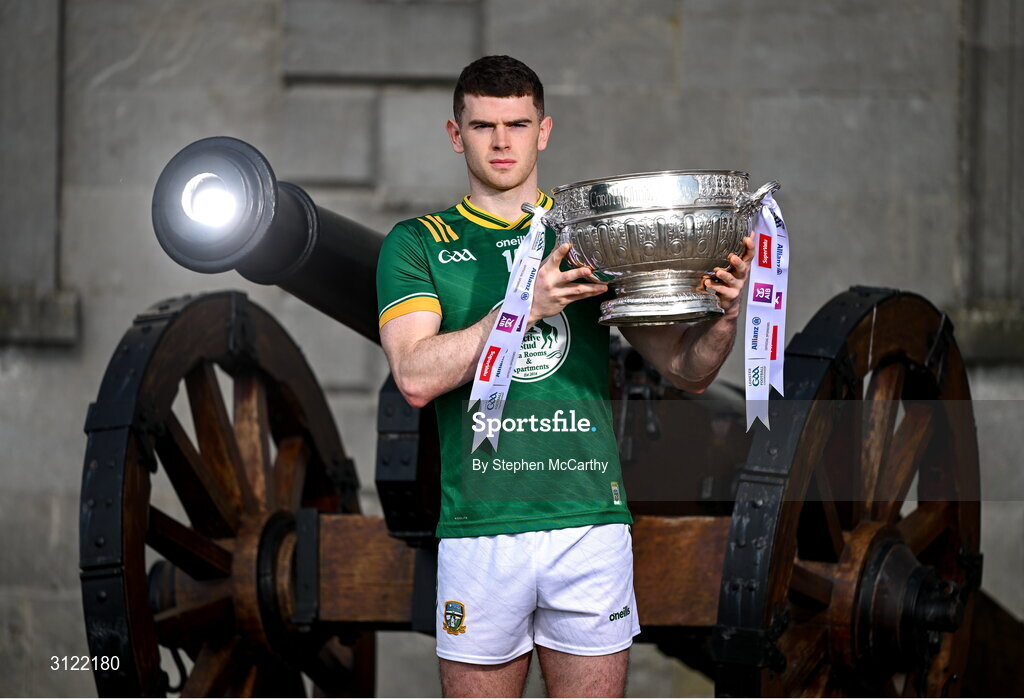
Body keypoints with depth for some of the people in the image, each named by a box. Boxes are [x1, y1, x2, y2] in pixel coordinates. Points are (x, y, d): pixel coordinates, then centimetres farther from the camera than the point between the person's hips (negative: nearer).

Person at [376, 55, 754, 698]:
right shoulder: (418, 245, 7)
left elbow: (688, 371, 8)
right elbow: (416, 376, -9)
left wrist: (726, 316, -13)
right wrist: (526, 306, -16)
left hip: (591, 521, 1)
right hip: (479, 527, -1)